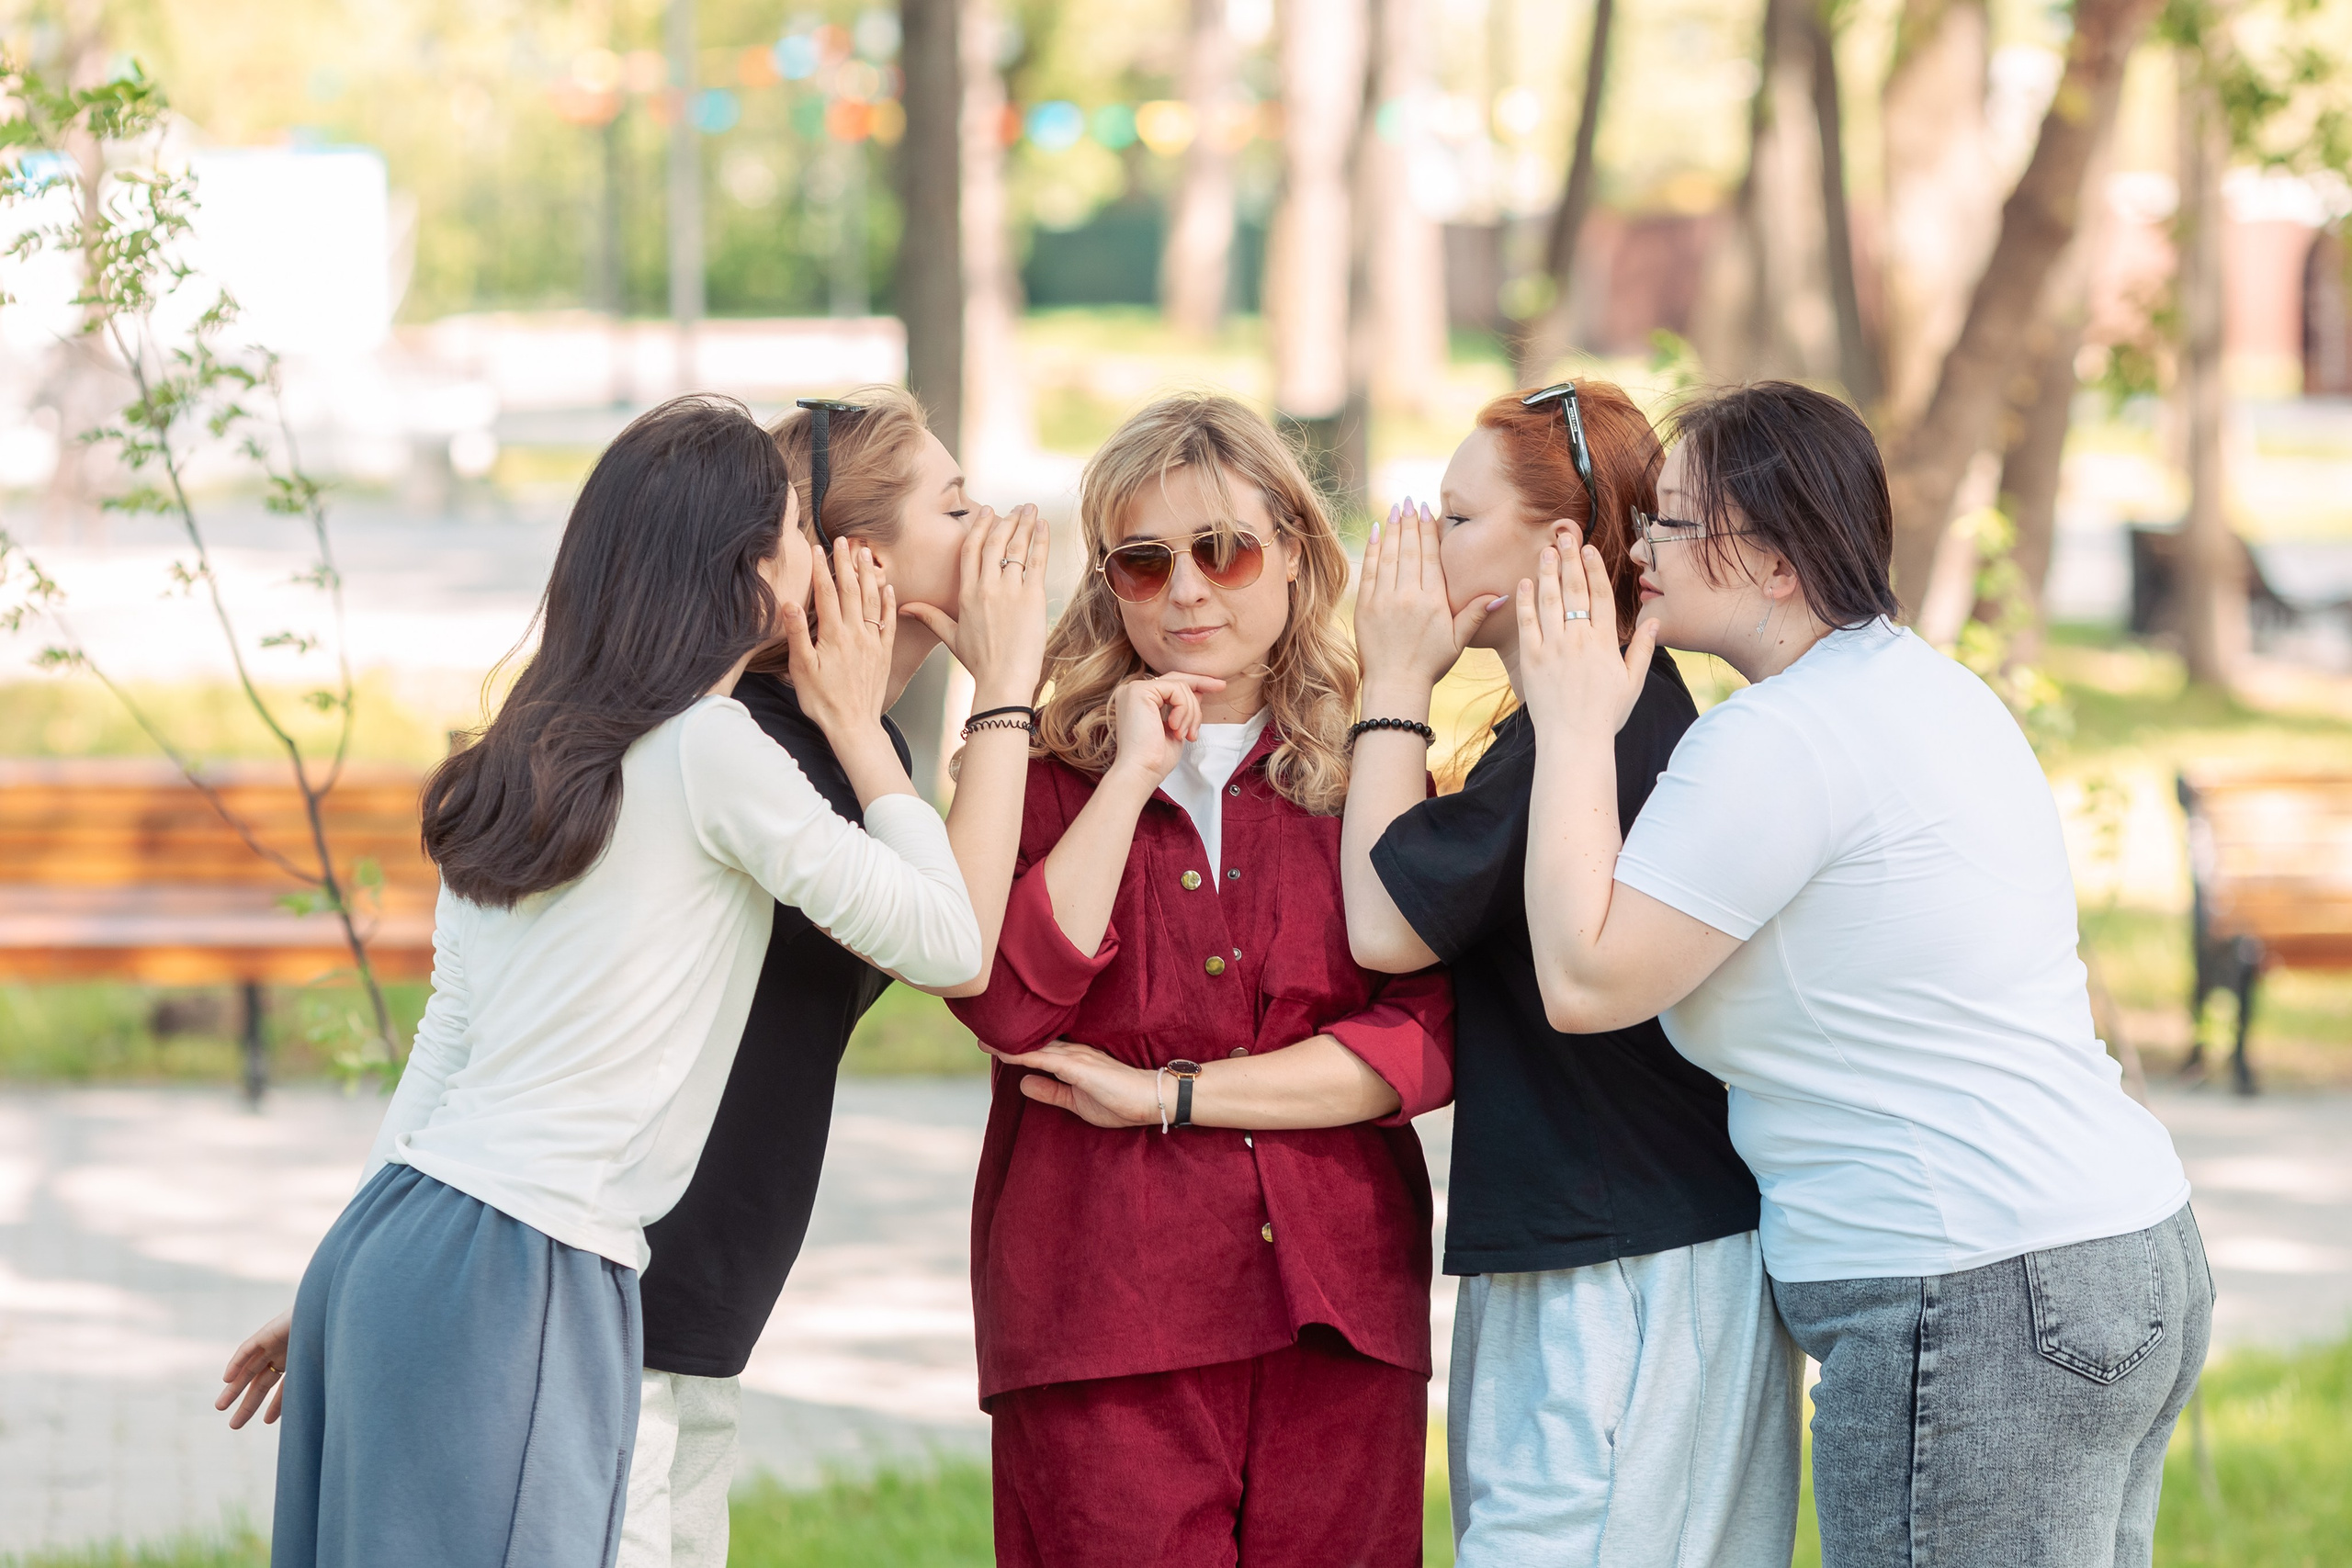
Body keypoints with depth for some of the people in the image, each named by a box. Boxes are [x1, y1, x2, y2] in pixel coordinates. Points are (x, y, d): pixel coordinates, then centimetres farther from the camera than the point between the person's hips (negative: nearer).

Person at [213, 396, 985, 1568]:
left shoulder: (522, 757, 15)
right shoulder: (711, 749, -8)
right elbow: (947, 943, -1)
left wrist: (351, 1286, 22)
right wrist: (857, 728, 10)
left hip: (405, 1228, 8)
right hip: (516, 1273, -8)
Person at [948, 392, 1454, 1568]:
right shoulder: (1043, 771, 7)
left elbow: (1427, 1041, -1)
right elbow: (1007, 1002, -11)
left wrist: (1170, 1094, -7)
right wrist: (1131, 774, -8)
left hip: (1336, 1314, 2)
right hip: (1104, 1315, -2)